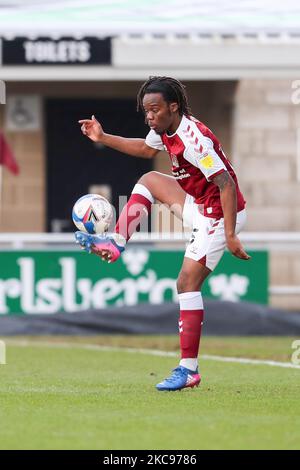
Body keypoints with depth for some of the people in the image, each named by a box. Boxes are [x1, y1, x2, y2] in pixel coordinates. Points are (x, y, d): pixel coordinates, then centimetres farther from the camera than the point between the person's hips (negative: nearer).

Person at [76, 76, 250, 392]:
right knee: (149, 180, 19)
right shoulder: (164, 129, 1)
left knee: (187, 283, -14)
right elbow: (146, 149, 26)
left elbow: (227, 185, -31)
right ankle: (116, 244, 18)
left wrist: (230, 236, -33)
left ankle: (189, 370, -14)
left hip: (219, 217, -10)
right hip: (199, 206, 10)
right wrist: (103, 138, 20)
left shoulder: (193, 139, -29)